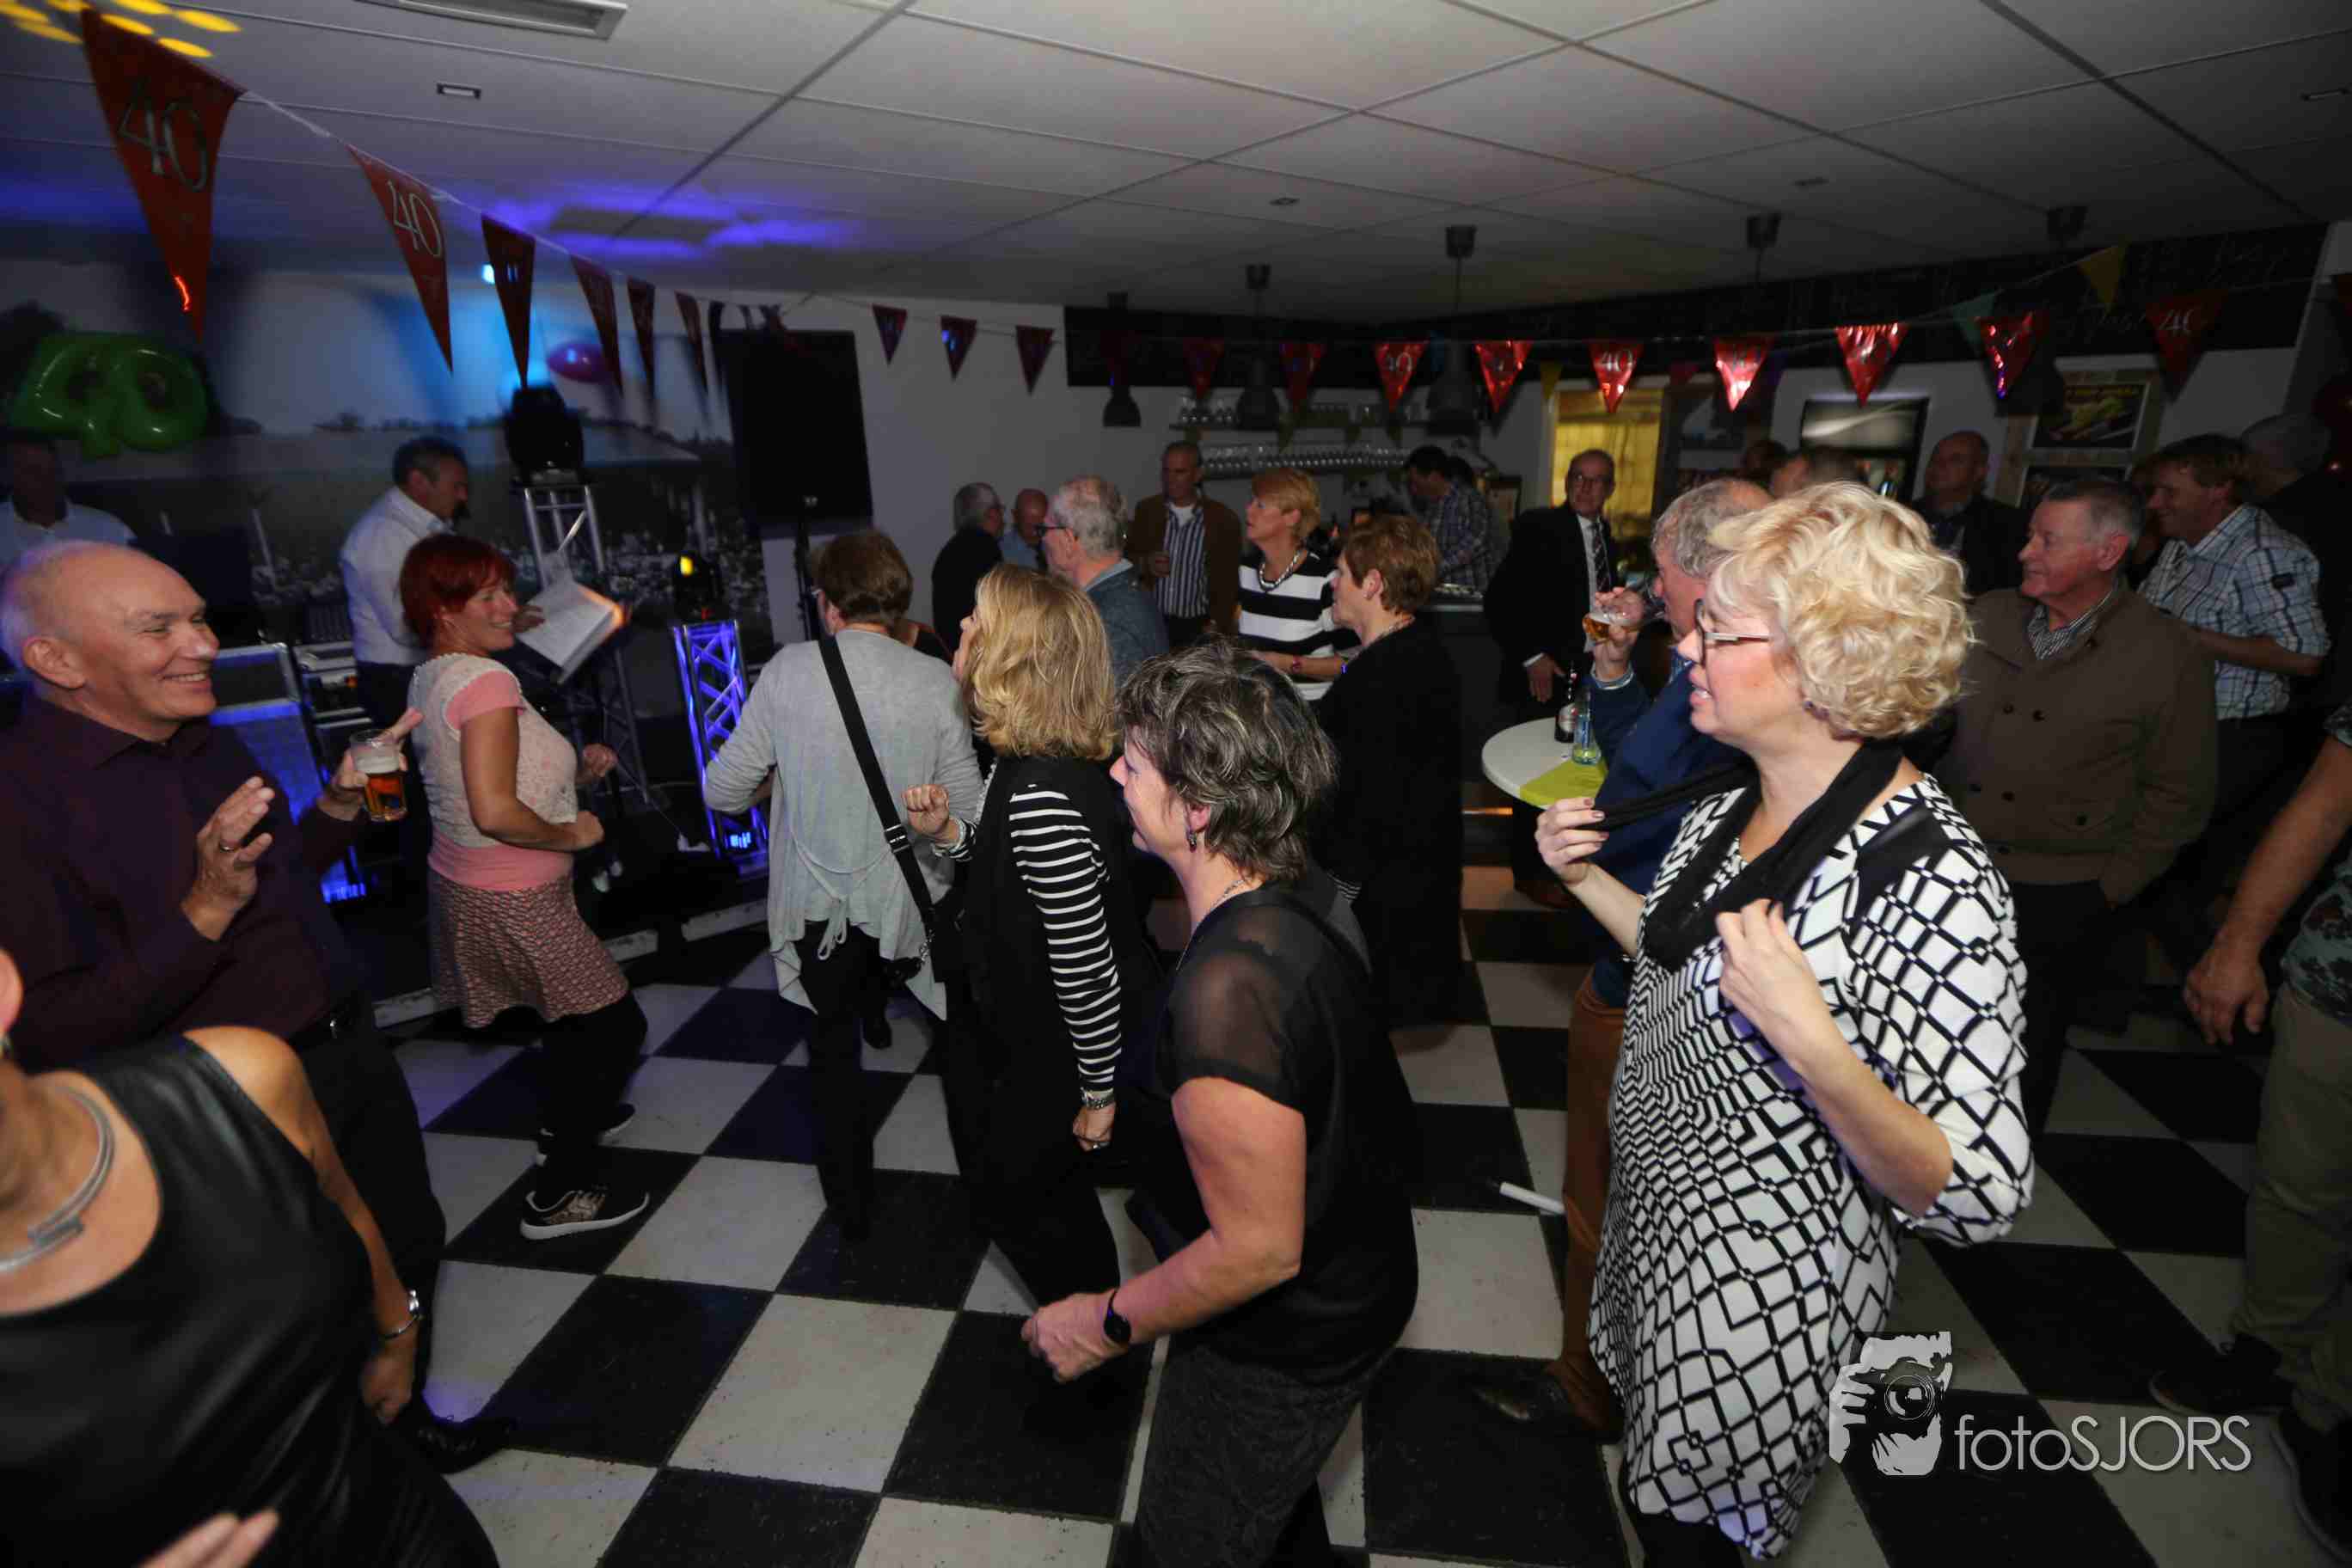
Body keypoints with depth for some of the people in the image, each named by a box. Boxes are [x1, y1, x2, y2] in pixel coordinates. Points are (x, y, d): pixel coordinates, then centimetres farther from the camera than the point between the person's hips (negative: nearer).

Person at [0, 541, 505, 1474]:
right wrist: (202, 915, -32)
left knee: (410, 1242, 22)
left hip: (353, 1056, 7)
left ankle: (403, 1427, 47)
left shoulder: (212, 744, 3)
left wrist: (342, 800, 0)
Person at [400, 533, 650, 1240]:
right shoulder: (485, 679, -23)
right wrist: (571, 834, -16)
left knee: (577, 1013, 29)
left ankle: (562, 1125, 51)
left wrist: (574, 772, 6)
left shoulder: (429, 678, 6)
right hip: (514, 902, -10)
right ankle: (558, 1194, 14)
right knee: (615, 1023, 4)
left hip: (463, 883, 10)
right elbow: (495, 811, -31)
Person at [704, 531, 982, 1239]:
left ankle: (851, 1205, 26)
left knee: (833, 1041, 18)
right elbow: (967, 811, -10)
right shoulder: (937, 682, -13)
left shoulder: (787, 670, -11)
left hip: (815, 896, -1)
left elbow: (723, 790, -6)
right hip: (902, 894, 1)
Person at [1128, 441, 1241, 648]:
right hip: (1150, 622, 2)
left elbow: (1229, 581, -2)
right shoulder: (1146, 510, 3)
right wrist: (1145, 564, -9)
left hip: (1197, 628, -2)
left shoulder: (1223, 519, -5)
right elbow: (1126, 558, 11)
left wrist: (1216, 625, -9)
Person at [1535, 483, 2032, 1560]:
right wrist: (1586, 878, -2)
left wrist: (1813, 1043, -39)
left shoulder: (1930, 880, -28)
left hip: (1759, 1297, -7)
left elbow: (1977, 1198, -25)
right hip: (1656, 1221, 7)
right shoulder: (1727, 813, -5)